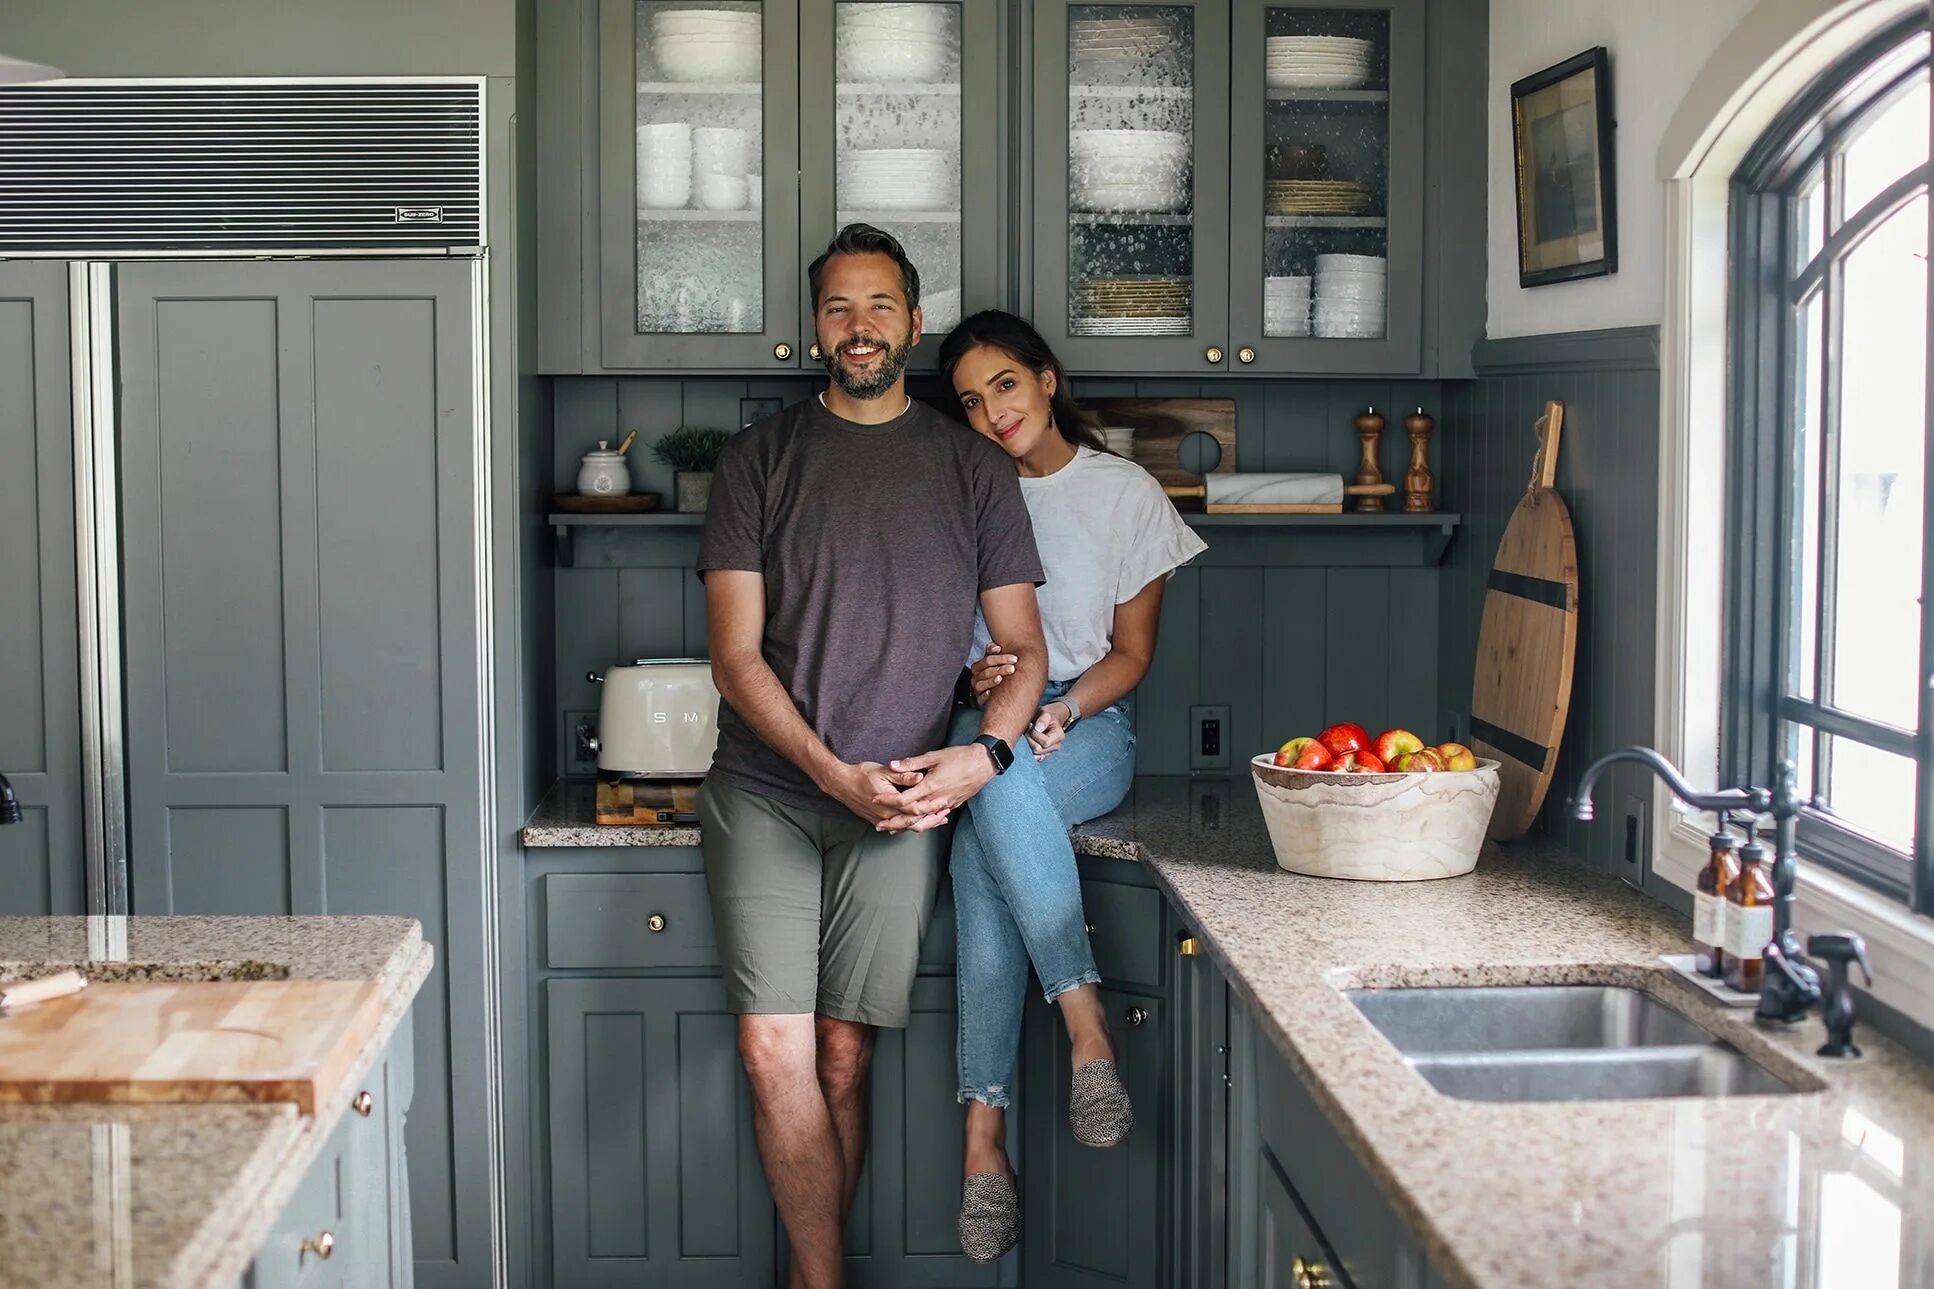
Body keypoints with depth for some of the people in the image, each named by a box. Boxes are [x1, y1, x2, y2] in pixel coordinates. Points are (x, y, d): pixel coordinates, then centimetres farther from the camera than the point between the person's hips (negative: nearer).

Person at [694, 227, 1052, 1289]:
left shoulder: (973, 469, 9)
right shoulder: (760, 458, 6)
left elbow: (1024, 647, 8)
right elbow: (735, 654, 0)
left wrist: (985, 755, -12)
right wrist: (836, 774, -12)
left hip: (901, 802, 1)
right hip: (764, 792, 0)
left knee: (845, 1056, 2)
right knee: (775, 1051, -9)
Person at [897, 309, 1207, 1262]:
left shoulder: (1127, 494, 5)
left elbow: (1132, 653, 5)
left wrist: (1058, 709, -14)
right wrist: (981, 674, -10)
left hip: (1086, 730, -2)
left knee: (981, 857, -35)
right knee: (987, 814, -37)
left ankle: (983, 1137, -33)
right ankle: (1086, 1023, -34)